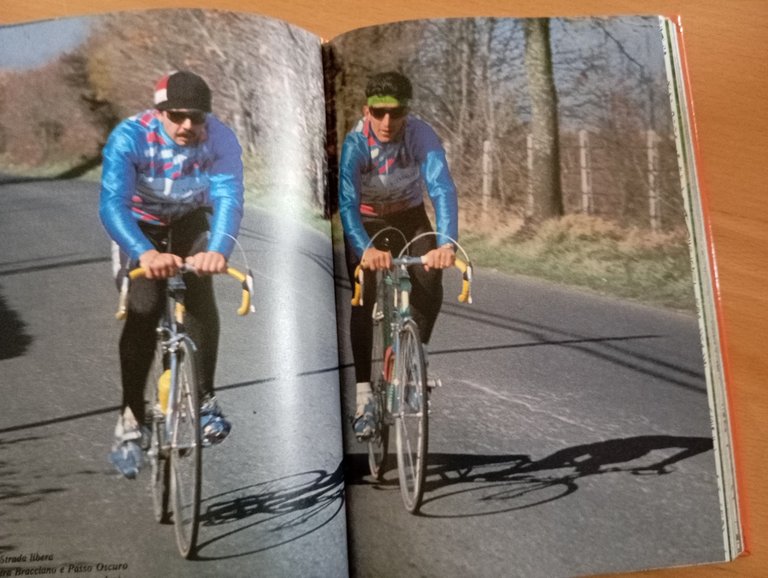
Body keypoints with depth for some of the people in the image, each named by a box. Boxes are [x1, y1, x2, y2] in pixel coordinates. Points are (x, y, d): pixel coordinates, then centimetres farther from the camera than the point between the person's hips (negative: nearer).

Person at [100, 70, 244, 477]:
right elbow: (112, 203, -42)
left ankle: (204, 399, -1)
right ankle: (130, 421, -7)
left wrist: (218, 249, -60)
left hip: (190, 224, 2)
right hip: (139, 227, -1)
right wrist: (145, 253, -60)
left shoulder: (221, 139, -27)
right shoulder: (129, 137, -31)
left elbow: (228, 197, -40)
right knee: (143, 312, -17)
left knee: (200, 300, -18)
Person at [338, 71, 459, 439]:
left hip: (410, 217, 1)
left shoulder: (422, 135, -28)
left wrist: (446, 244, -56)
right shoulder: (355, 143, -29)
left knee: (430, 292, -17)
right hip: (366, 222, -1)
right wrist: (365, 249, -58)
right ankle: (363, 395, -9)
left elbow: (442, 189, -39)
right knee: (363, 301, -15)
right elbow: (347, 202, -39)